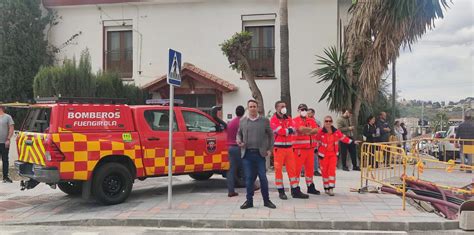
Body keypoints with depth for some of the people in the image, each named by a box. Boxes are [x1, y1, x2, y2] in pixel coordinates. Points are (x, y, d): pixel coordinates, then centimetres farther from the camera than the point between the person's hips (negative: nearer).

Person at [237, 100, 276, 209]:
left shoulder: (265, 120, 4)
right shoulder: (242, 121, 8)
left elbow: (270, 135, 9)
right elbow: (239, 133, 18)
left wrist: (270, 149, 2)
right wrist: (239, 141, -4)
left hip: (260, 153, -1)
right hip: (247, 154, 1)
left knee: (263, 177, 2)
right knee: (248, 178, 5)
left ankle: (266, 200, 15)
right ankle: (249, 201, 15)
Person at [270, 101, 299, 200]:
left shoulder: (289, 119, 14)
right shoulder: (273, 120, -4)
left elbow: (292, 129, -4)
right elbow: (280, 131, -17)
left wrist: (284, 131, -17)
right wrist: (290, 130, -6)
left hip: (289, 147, 5)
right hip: (278, 147, -5)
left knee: (291, 168, 7)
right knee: (278, 169, 0)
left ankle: (295, 189, 13)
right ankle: (281, 191, 8)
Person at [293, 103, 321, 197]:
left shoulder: (311, 121, 15)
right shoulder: (295, 120, -4)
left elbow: (316, 130, 0)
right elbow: (301, 129, -21)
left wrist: (307, 132, -15)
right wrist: (310, 129, -5)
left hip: (310, 148, 7)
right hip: (299, 148, -7)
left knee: (310, 168, 15)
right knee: (297, 168, -8)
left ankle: (310, 187, 30)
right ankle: (295, 190, -5)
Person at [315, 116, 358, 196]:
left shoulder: (336, 132, -1)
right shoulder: (320, 132, -12)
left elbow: (344, 138, 9)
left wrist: (353, 142, 8)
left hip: (333, 154, 2)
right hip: (323, 154, -2)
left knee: (332, 170, -6)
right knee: (324, 171, 4)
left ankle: (331, 188, -6)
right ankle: (326, 188, 17)